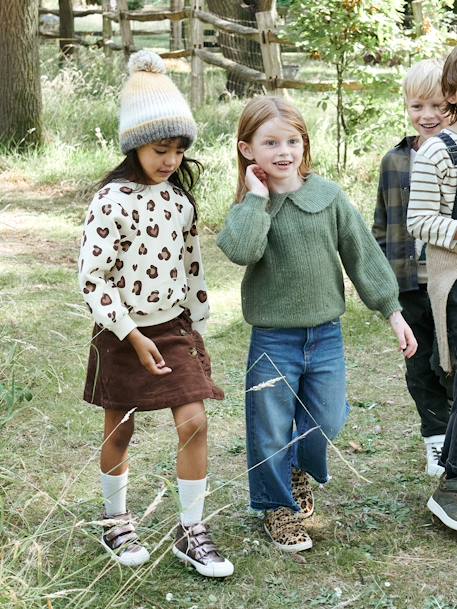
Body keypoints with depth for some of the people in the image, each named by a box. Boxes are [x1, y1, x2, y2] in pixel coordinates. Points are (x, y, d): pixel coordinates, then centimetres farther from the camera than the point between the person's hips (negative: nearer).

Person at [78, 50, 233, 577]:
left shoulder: (179, 197, 2)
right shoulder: (112, 200, -17)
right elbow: (92, 277, -18)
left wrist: (198, 329, 12)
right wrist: (133, 336, -19)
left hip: (175, 328, 4)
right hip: (124, 335, -4)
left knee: (194, 422, -4)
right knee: (119, 431, 11)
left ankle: (192, 532, 9)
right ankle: (116, 524, 31)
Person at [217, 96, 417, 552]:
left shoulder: (328, 195, -4)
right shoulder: (250, 208, -7)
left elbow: (362, 254, 2)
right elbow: (240, 250, -29)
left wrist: (392, 310, 3)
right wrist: (257, 196, -21)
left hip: (326, 335, 2)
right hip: (272, 340, -2)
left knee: (326, 422, 14)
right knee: (271, 431, 8)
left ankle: (301, 469, 46)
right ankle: (279, 506, 31)